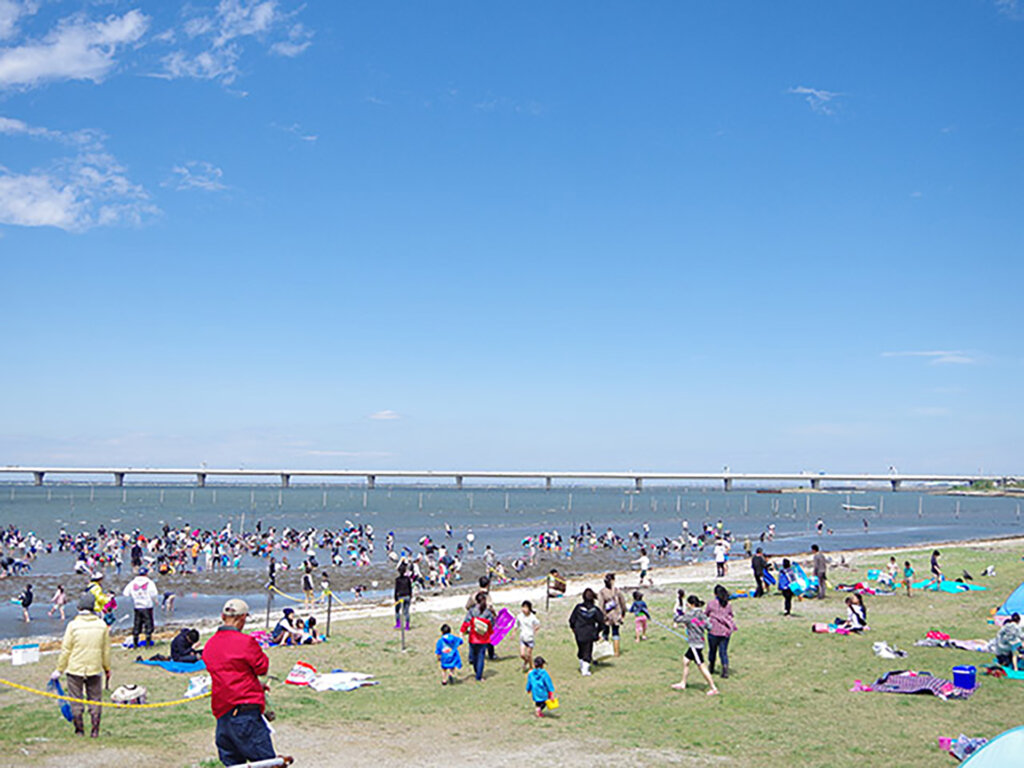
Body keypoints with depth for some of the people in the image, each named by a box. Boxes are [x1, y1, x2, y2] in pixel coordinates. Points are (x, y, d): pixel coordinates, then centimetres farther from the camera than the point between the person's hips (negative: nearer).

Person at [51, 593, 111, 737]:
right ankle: (95, 731, 12)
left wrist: (59, 670, 3)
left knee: (76, 701, 9)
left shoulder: (73, 625, -10)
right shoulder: (102, 625, -1)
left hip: (75, 670, -2)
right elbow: (106, 650, 7)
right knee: (95, 700, 11)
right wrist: (107, 668, 18)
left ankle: (79, 731, 14)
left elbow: (66, 650, -7)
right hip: (95, 670, 2)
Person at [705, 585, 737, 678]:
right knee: (723, 652, 9)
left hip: (714, 631, -2)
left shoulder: (711, 604, -10)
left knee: (712, 650, 16)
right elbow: (730, 616, 10)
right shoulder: (728, 605, -1)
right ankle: (725, 669, -5)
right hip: (725, 632, 2)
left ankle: (711, 668, 32)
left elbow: (705, 614, 3)